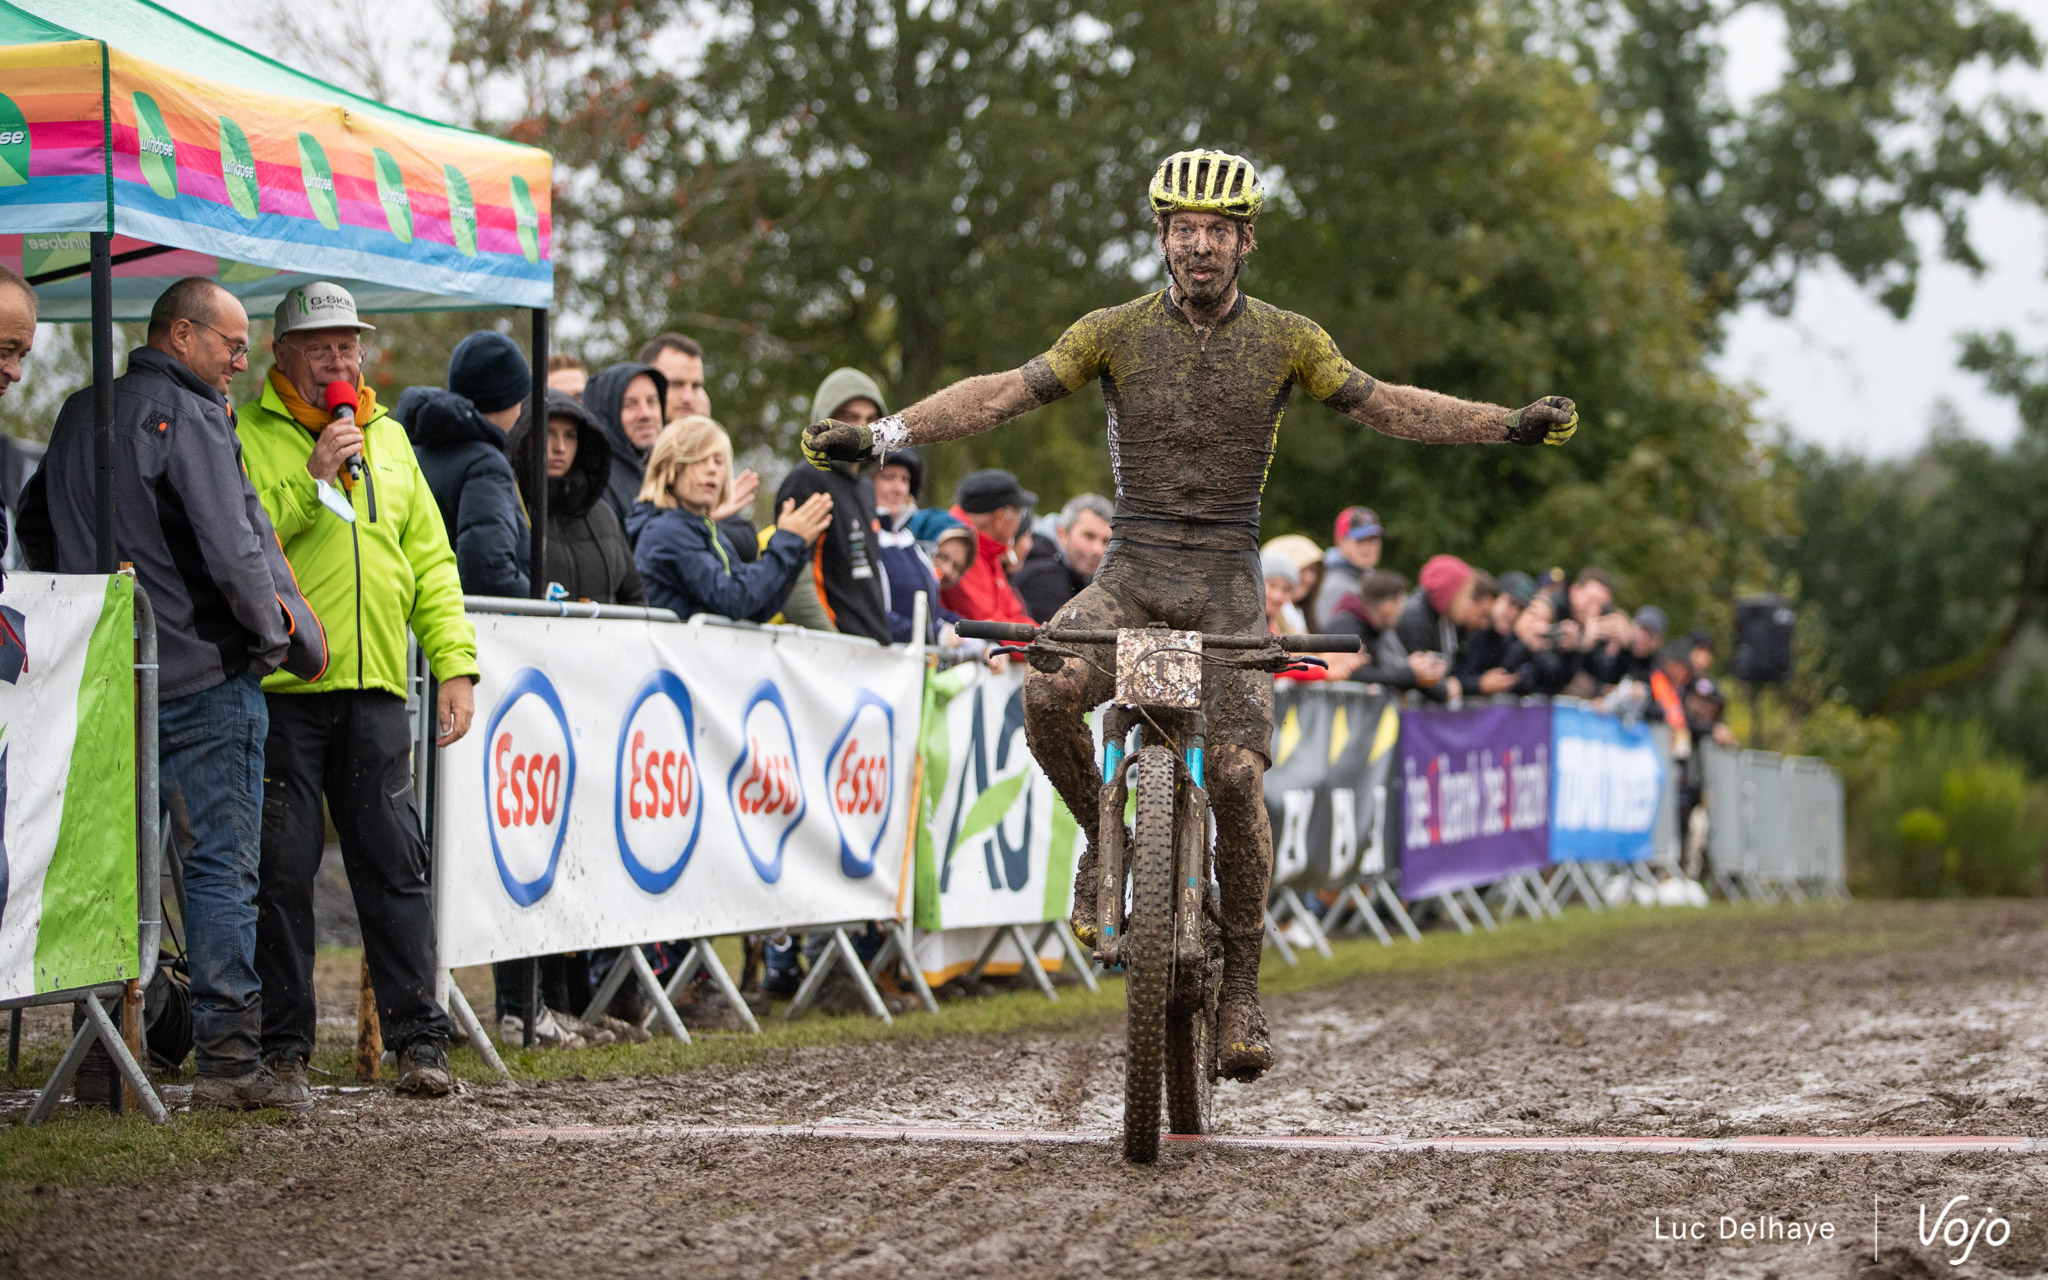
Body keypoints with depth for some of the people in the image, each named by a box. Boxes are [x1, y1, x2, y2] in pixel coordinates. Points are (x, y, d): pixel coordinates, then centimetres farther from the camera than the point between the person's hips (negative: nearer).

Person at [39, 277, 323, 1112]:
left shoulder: (77, 416, 12)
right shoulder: (190, 419, -12)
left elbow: (44, 536, 19)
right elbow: (234, 552, -18)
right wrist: (286, 639, -4)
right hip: (203, 676, -7)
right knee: (220, 864, -4)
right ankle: (229, 1059, -6)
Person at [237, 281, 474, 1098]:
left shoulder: (389, 439, 18)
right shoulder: (246, 435, 2)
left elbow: (431, 560, 18)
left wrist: (454, 664, 8)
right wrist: (310, 480, -15)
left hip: (375, 687, 4)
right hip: (281, 688, -4)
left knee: (396, 862, 0)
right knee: (282, 868, -1)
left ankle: (418, 1037, 3)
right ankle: (283, 1044, 7)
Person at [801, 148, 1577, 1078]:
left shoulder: (1284, 339, 3)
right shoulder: (1115, 332, 1)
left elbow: (1388, 407, 5)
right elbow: (1002, 394, -2)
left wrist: (1513, 425, -4)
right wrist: (877, 436, -12)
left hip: (1226, 582, 0)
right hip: (1131, 574, 0)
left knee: (1237, 774, -13)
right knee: (1046, 694, -29)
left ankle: (1240, 985, 2)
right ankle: (1105, 838, 0)